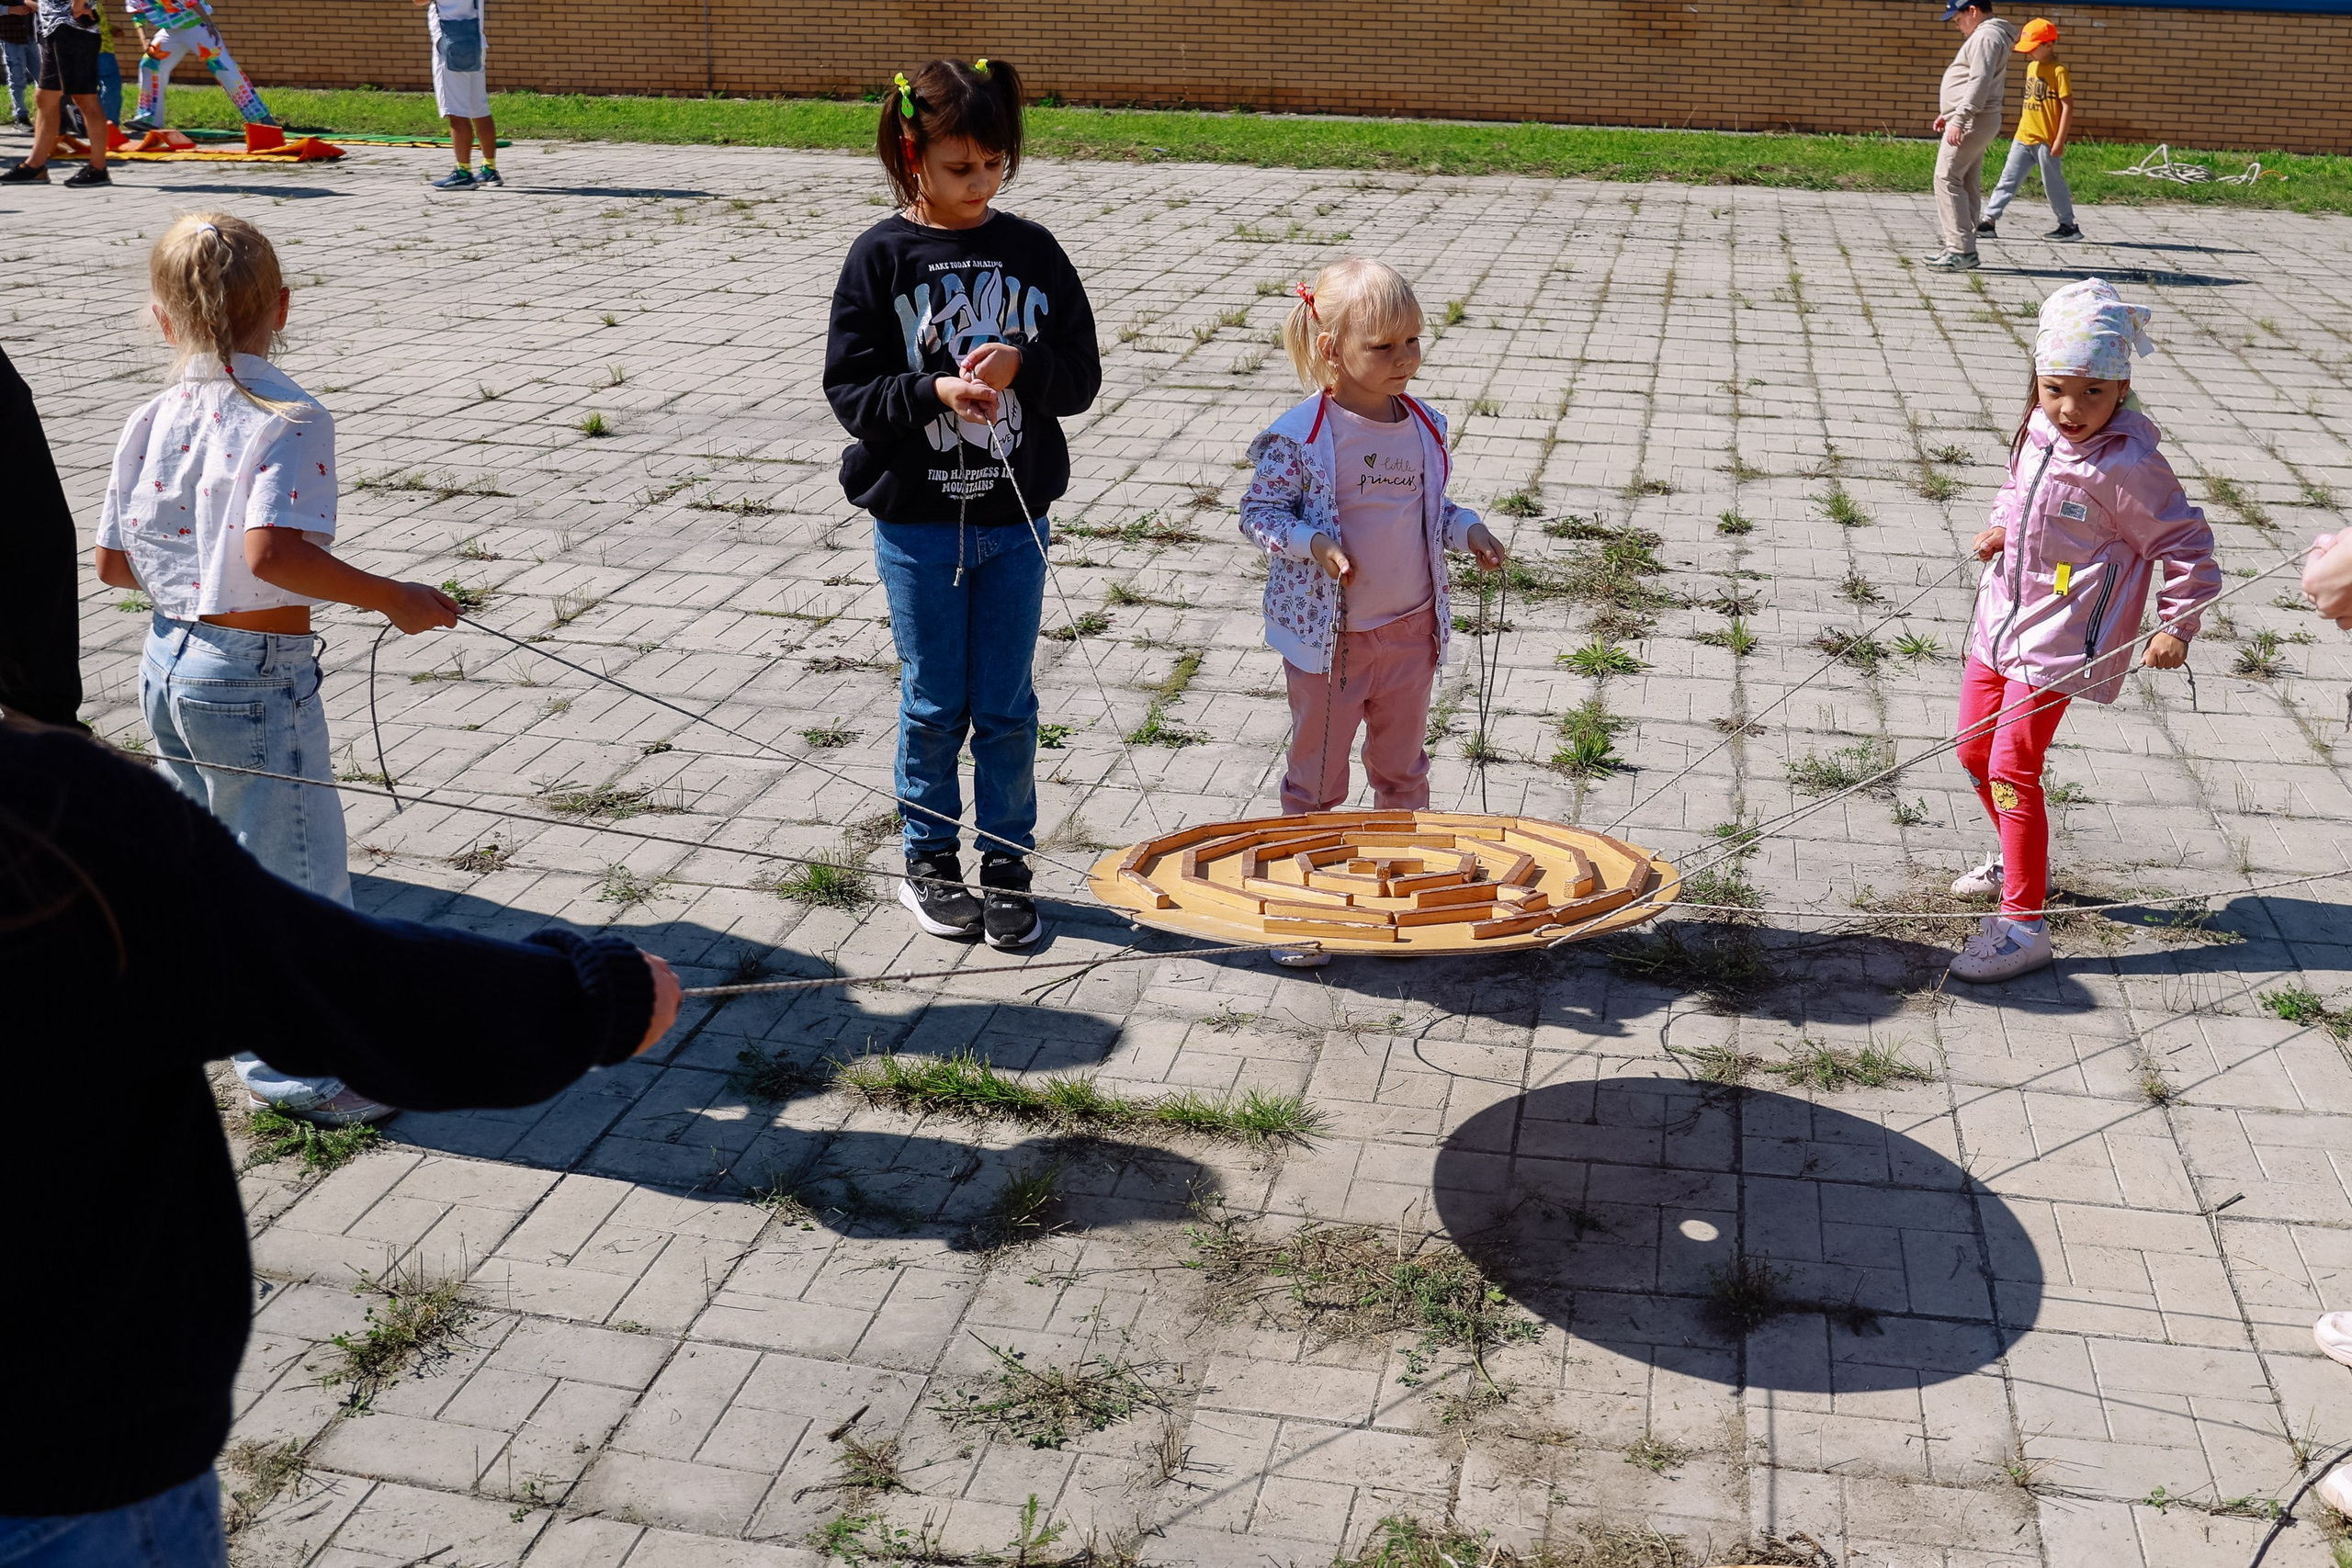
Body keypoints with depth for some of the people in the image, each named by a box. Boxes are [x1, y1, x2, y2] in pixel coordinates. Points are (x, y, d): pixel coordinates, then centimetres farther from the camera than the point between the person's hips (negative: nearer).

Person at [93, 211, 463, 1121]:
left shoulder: (152, 421, 2)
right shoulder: (289, 420, -18)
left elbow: (112, 563, 5)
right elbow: (274, 551, -32)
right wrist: (392, 597, -24)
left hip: (166, 661, 8)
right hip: (256, 677, -8)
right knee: (296, 873, 4)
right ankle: (290, 1065, 13)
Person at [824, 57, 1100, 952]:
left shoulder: (1032, 251, 1)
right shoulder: (882, 256, -6)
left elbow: (1082, 374, 1)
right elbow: (848, 389, -8)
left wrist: (1023, 366, -19)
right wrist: (934, 393, -24)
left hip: (1017, 518, 2)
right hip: (916, 522, -2)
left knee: (1007, 707, 9)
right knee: (933, 706, 9)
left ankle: (1006, 864, 23)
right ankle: (930, 860, 25)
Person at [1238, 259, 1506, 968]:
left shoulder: (1423, 427, 2)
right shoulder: (1301, 436, -16)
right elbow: (1259, 512, -10)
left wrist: (1466, 529, -4)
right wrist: (1313, 544, -26)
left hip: (1411, 630, 5)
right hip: (1328, 637, -5)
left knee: (1402, 770, 19)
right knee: (1316, 777, 10)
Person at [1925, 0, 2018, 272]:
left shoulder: (1986, 36, -13)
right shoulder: (1987, 35, 21)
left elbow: (1980, 82, -23)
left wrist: (1958, 119, -28)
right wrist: (1949, 114, 25)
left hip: (1972, 121, -11)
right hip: (1974, 121, 11)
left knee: (1947, 179, -13)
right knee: (1968, 184, 10)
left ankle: (1960, 250, -16)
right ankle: (1963, 249, 13)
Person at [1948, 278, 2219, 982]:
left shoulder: (2128, 467, -19)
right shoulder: (2037, 433, 2)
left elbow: (2184, 543, -11)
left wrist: (2178, 625, -11)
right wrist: (2000, 530, 7)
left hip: (2060, 639, -8)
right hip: (2003, 615, 8)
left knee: (2012, 767, -14)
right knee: (1975, 751, 16)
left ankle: (2024, 923, -9)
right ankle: (2018, 859, 41)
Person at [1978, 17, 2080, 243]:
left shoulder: (2058, 71, -11)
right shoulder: (2032, 67, 11)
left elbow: (2068, 107, -13)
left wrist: (2060, 140, -17)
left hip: (2047, 141, -7)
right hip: (2023, 139, 7)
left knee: (2053, 183, 2)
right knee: (2008, 180, 3)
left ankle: (2068, 225, 14)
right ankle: (1989, 221, 3)